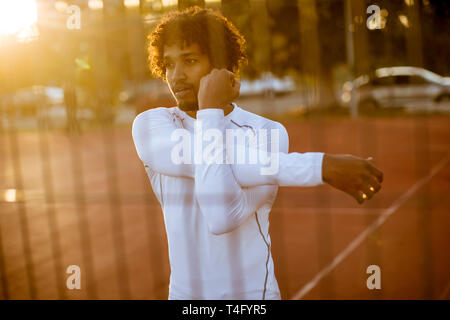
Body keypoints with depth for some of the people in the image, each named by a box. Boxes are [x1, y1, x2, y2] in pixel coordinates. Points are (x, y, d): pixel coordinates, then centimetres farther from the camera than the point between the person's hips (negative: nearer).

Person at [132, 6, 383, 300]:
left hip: (253, 293, -2)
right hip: (184, 292, 2)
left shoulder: (268, 134, -13)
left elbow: (223, 217, -28)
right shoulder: (149, 126, -8)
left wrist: (211, 110, -24)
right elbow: (198, 161, -28)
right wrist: (318, 166, -31)